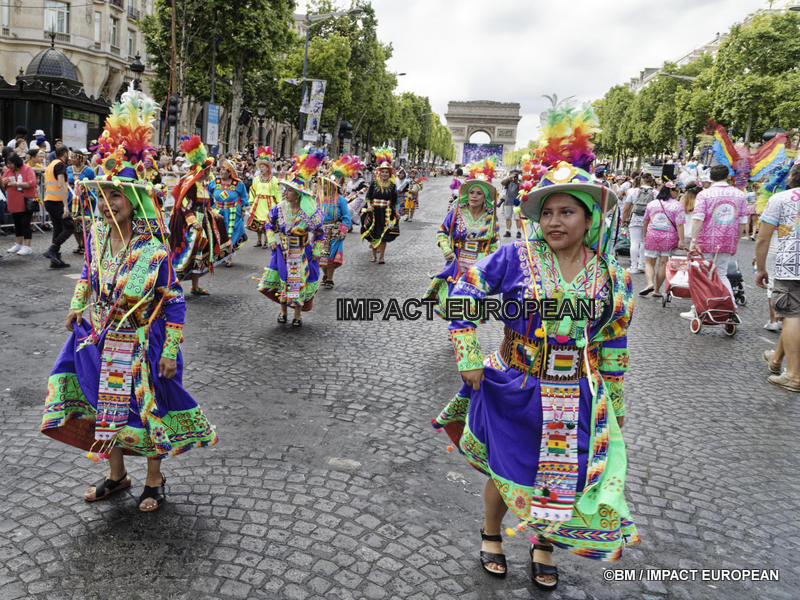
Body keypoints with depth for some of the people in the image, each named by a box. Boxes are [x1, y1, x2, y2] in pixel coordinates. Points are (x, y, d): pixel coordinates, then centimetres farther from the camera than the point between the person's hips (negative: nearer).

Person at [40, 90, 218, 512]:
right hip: (99, 339, 6)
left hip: (141, 343, -6)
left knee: (145, 410, 8)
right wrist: (76, 307, 14)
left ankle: (154, 480, 30)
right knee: (106, 407, 16)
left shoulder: (153, 250, -21)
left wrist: (170, 352, -17)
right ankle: (117, 475, 38)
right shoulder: (96, 234, -4)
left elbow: (174, 303, -17)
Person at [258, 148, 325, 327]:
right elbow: (269, 224, 10)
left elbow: (319, 232, -3)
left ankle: (297, 315, 22)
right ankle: (283, 311, 27)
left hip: (302, 253, -2)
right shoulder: (279, 208, -6)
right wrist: (272, 240, -1)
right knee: (282, 280, 8)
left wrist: (317, 251, -5)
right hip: (282, 251, 2)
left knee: (300, 282, 7)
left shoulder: (311, 212, -14)